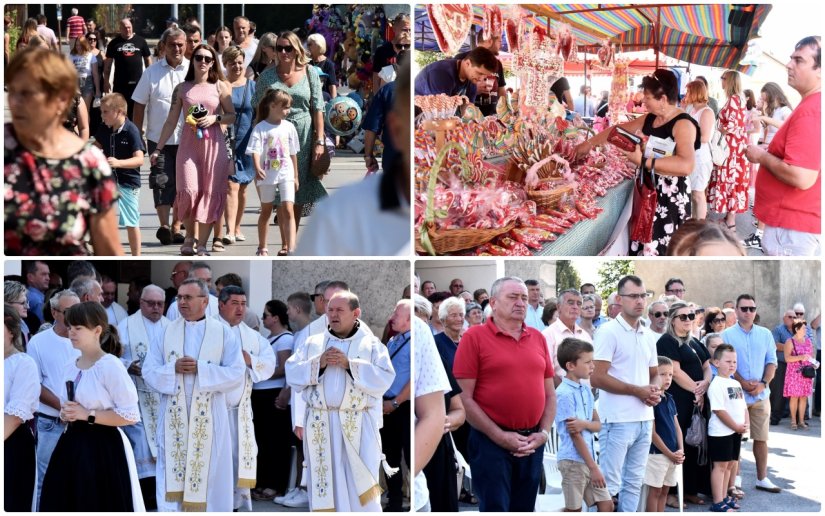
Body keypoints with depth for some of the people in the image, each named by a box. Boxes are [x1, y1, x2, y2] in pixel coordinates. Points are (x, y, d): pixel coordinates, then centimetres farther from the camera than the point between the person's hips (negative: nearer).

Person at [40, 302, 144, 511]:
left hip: (103, 448, -7)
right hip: (72, 445, 7)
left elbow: (131, 415, -16)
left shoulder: (110, 366, -13)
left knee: (99, 506, -2)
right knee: (64, 504, 7)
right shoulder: (69, 368, 10)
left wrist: (87, 415, -16)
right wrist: (65, 413, 1)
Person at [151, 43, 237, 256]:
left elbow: (232, 116, 6)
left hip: (213, 145, 0)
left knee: (210, 194, -2)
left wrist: (215, 118, -12)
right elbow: (171, 121, 8)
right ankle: (189, 236, 13)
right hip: (189, 144, 0)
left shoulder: (220, 87, 5)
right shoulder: (182, 88, 7)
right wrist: (158, 148, 5)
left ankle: (202, 245, 6)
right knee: (189, 191, -12)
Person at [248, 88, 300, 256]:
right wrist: (257, 168, -33)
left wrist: (296, 176, 12)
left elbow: (293, 153, 10)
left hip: (286, 174, 2)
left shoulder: (289, 127, 4)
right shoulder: (260, 128, -7)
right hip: (267, 175, -2)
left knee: (288, 210, -10)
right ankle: (262, 247, 24)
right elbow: (255, 151, -15)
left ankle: (290, 247, -12)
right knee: (266, 211, 12)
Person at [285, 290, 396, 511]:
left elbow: (385, 379, -8)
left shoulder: (372, 344, 4)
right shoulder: (312, 343, 11)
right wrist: (318, 364, -11)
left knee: (360, 489, -1)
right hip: (320, 427, 2)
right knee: (324, 486, 5)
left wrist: (349, 365, -14)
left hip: (358, 428, -2)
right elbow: (292, 374, 4)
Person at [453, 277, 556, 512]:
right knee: (495, 508, -1)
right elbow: (464, 397, -9)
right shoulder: (475, 337, -5)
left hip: (532, 443, 5)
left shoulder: (538, 338, 10)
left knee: (525, 508, 13)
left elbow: (550, 393, 14)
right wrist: (499, 437, -13)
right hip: (490, 442, -5)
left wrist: (544, 433, 0)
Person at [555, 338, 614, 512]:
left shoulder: (586, 389, 9)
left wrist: (584, 424, -15)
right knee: (573, 510, 0)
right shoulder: (564, 393, -15)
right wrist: (593, 467, -16)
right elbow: (574, 434, -16)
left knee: (607, 505, 8)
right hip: (573, 460, -8)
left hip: (589, 458, 8)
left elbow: (598, 425, 10)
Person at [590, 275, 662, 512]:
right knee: (609, 485, -4)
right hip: (618, 421, -7)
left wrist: (656, 391, -1)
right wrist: (638, 391, -13)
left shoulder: (648, 336, 13)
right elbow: (597, 378, -16)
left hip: (645, 420, 7)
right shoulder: (608, 331, -9)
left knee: (634, 482, 12)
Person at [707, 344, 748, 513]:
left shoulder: (736, 384, 14)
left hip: (736, 431, 8)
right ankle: (718, 503, -1)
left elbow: (743, 405, 19)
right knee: (720, 466, -4)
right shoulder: (716, 384, -14)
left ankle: (724, 497, 25)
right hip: (721, 432, -8)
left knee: (730, 464, 14)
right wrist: (736, 426, -15)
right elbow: (719, 410, -20)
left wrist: (746, 423, 2)